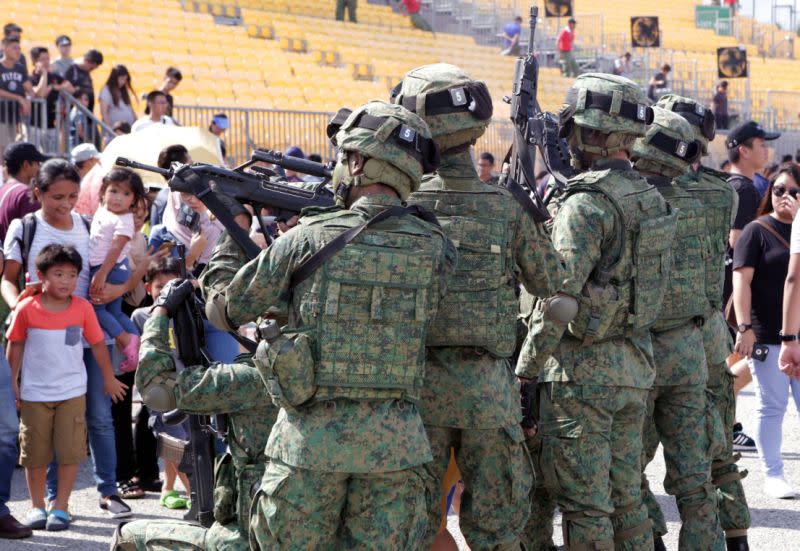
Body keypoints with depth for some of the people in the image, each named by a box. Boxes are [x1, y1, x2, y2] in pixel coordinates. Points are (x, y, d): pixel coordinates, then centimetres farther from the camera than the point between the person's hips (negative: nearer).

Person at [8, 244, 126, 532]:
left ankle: (60, 506, 9)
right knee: (35, 454, 7)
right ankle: (37, 506, 20)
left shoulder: (82, 307, -7)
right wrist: (12, 383, 6)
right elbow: (16, 346, 3)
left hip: (72, 392, 0)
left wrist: (109, 379, 12)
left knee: (70, 452, -2)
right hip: (34, 394, 0)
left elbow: (97, 344, 4)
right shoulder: (27, 309, -9)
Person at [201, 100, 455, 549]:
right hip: (395, 442, 2)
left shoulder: (310, 239, -7)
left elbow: (226, 308, 2)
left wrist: (229, 241, 24)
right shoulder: (434, 249, -1)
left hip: (311, 437, -2)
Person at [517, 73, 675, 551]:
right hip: (637, 365, 8)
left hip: (584, 369, -8)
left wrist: (525, 369, -12)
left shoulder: (587, 203, -17)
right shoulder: (651, 198, 9)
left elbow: (558, 299, -20)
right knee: (626, 497, 14)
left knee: (583, 503, -3)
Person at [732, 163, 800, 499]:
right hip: (767, 336, -4)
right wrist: (745, 327, -16)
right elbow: (741, 280, -9)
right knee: (772, 405, 0)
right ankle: (772, 475, 8)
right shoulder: (757, 231, -2)